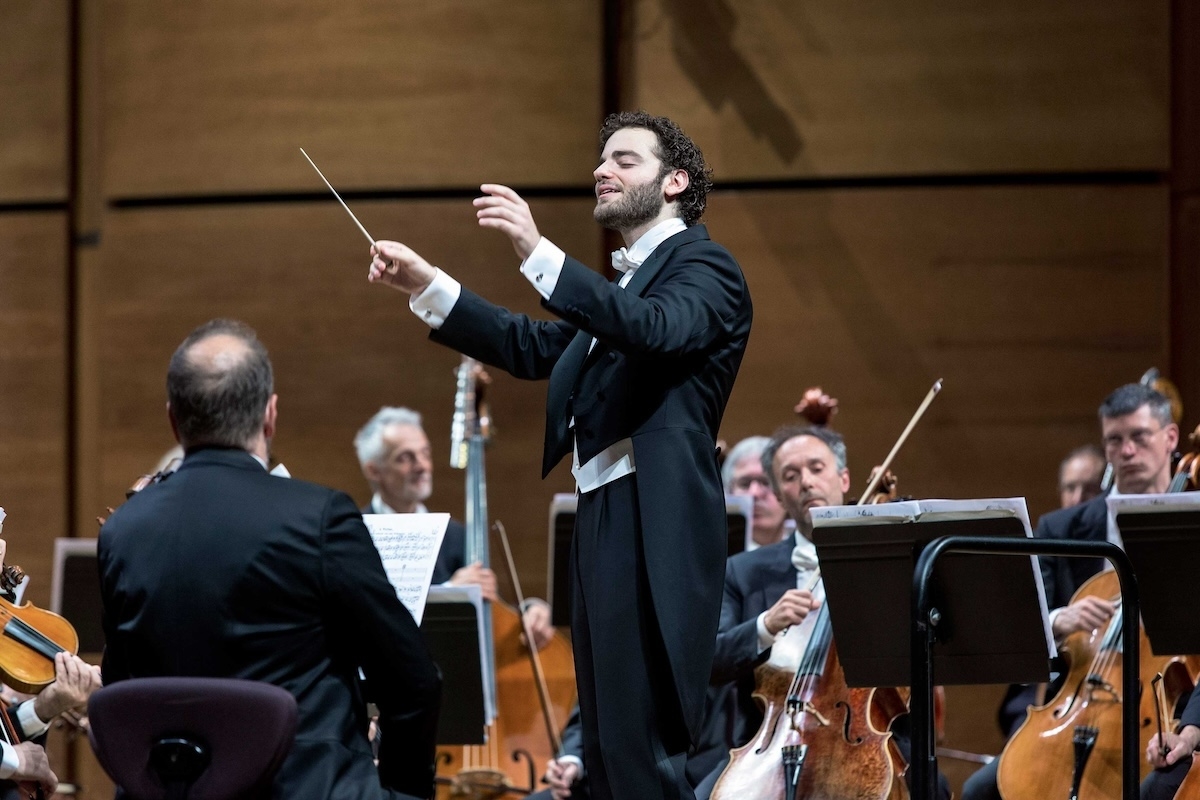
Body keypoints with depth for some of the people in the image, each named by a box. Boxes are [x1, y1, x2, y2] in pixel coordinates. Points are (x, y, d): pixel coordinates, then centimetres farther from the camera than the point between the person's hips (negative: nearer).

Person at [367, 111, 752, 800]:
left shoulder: (704, 266, -4)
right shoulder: (622, 283, 25)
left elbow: (654, 327, -25)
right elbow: (532, 347, 20)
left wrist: (538, 252, -32)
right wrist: (427, 286, 11)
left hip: (653, 535, -10)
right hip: (602, 520, 10)